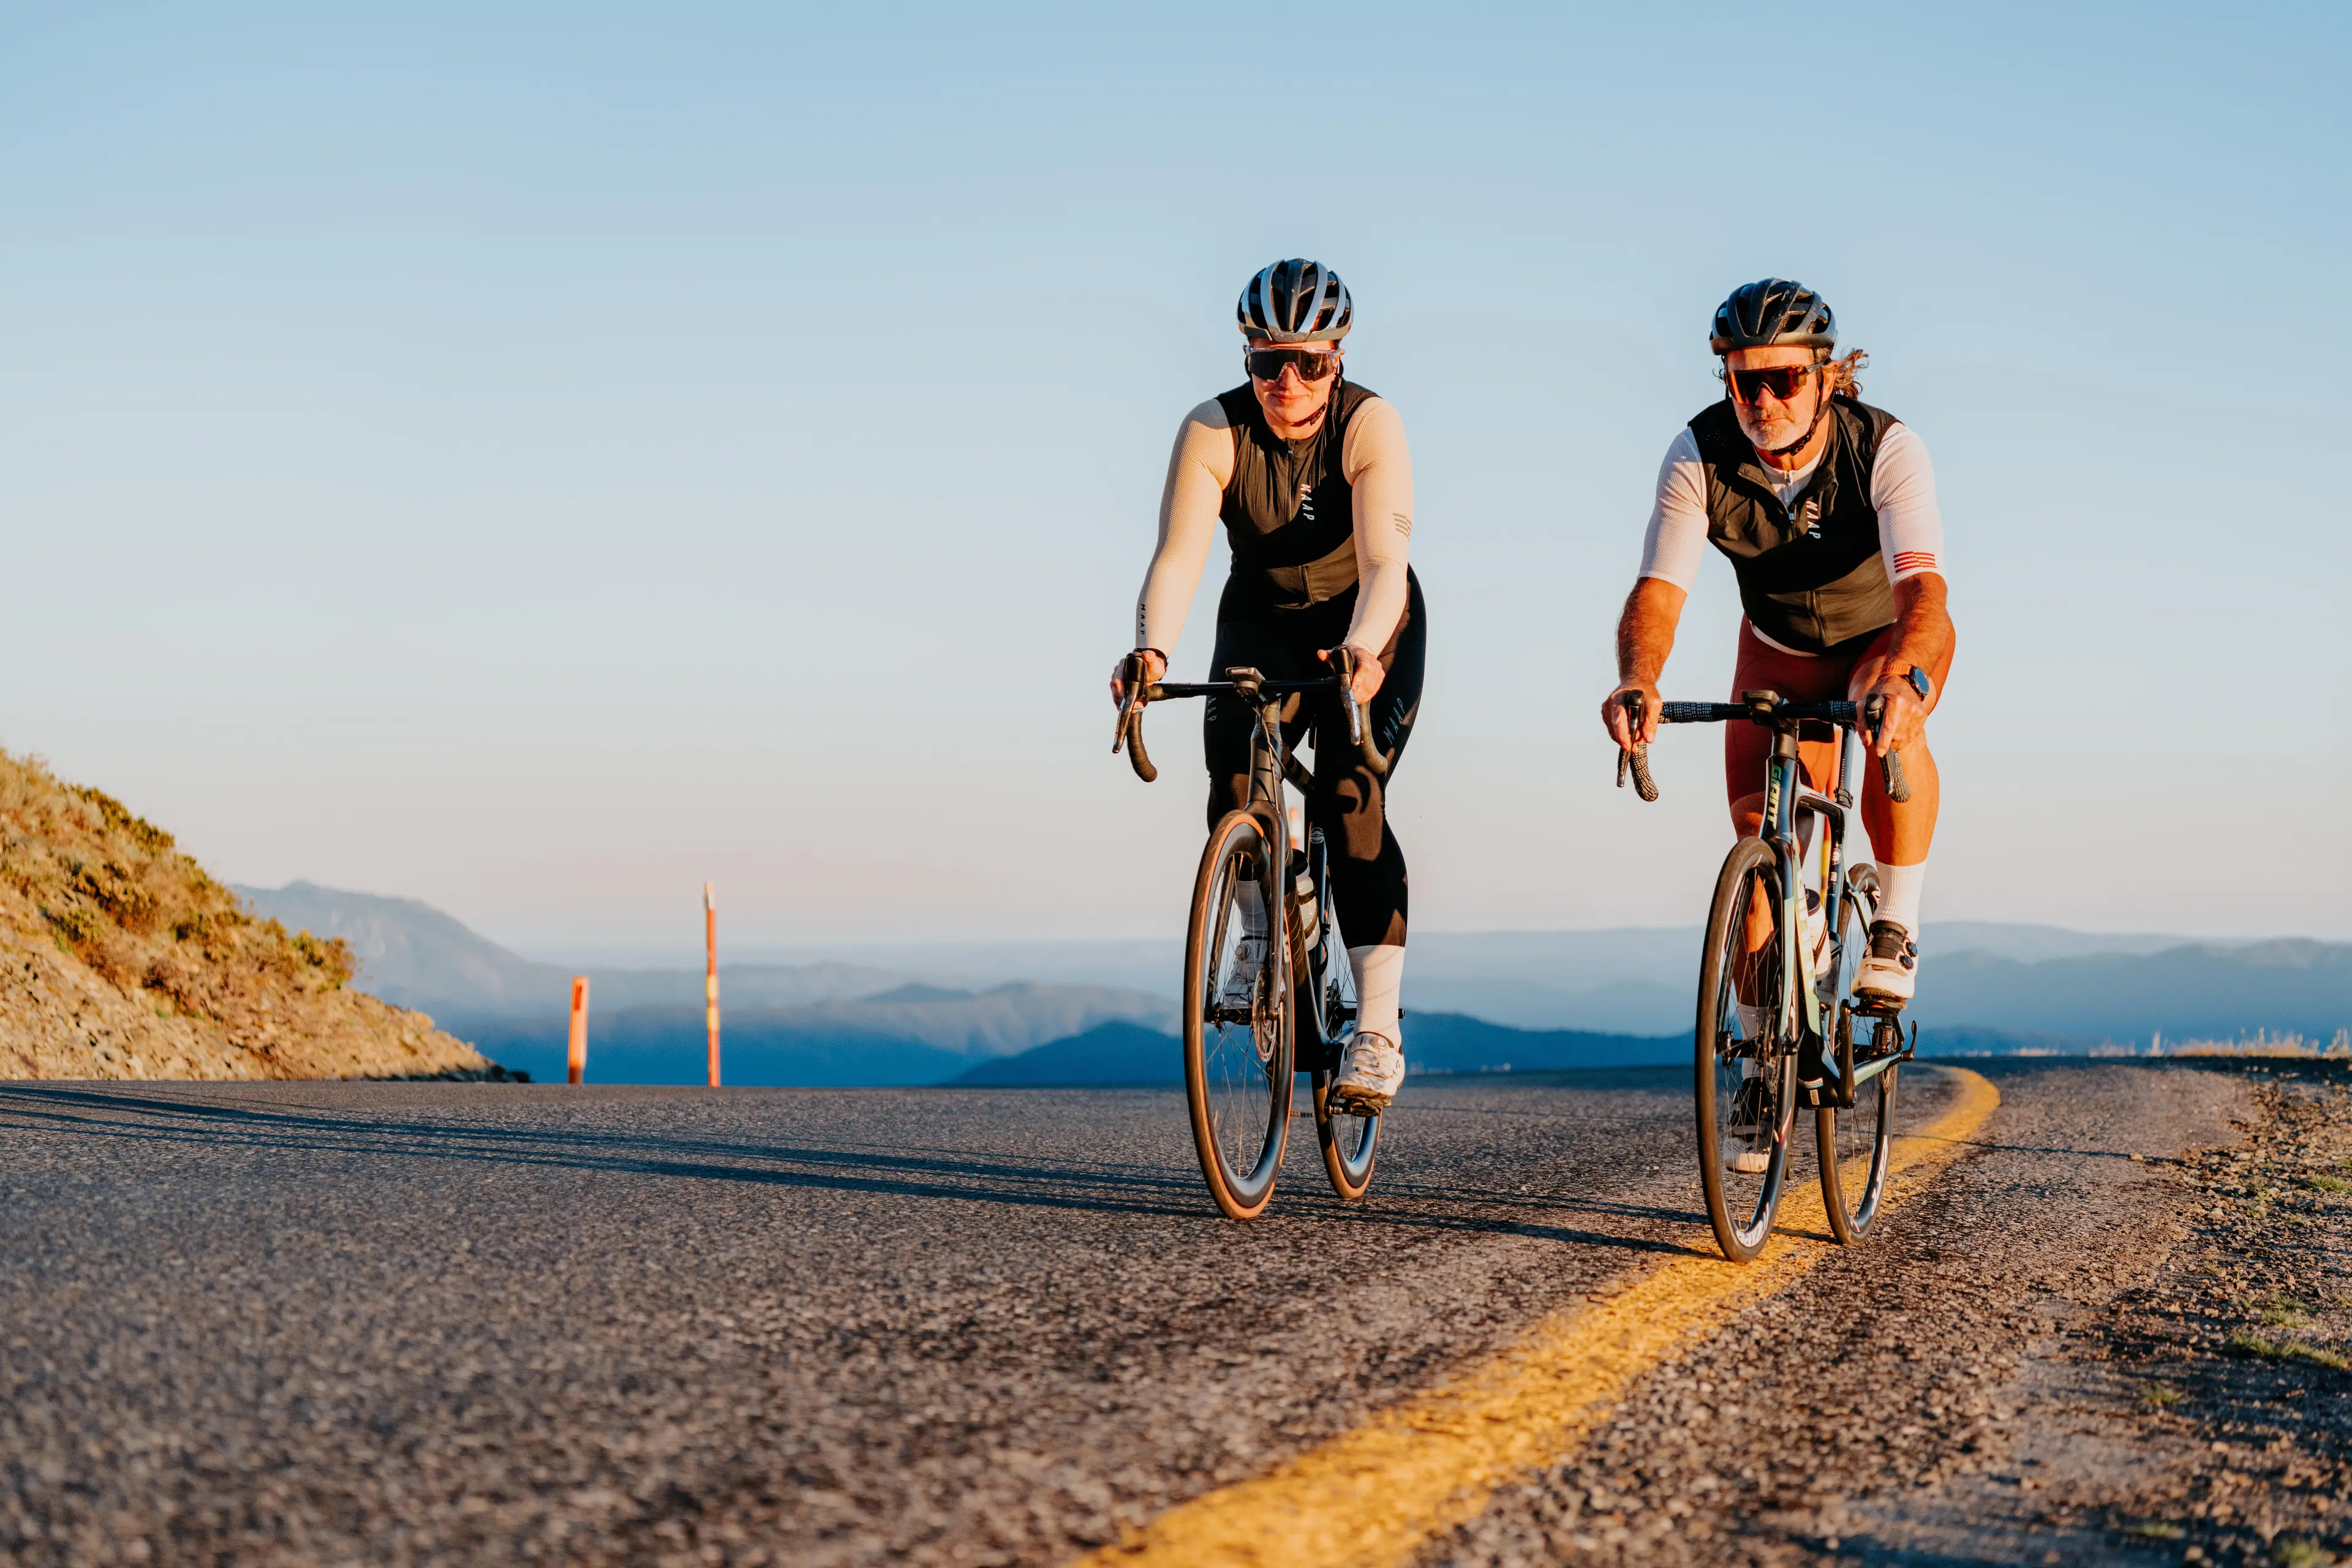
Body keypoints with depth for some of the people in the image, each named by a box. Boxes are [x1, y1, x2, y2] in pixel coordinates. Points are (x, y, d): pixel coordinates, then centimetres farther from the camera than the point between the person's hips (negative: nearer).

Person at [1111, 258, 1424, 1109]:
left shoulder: (1370, 425, -25)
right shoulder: (1214, 431, -20)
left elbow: (1384, 560, -37)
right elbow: (1178, 556, -31)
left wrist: (1361, 649, -57)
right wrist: (1151, 649, -51)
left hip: (1368, 628, -2)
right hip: (1262, 623, 2)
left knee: (1350, 798, -20)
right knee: (1232, 763, -23)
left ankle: (1378, 1033, -16)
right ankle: (1261, 927, 6)